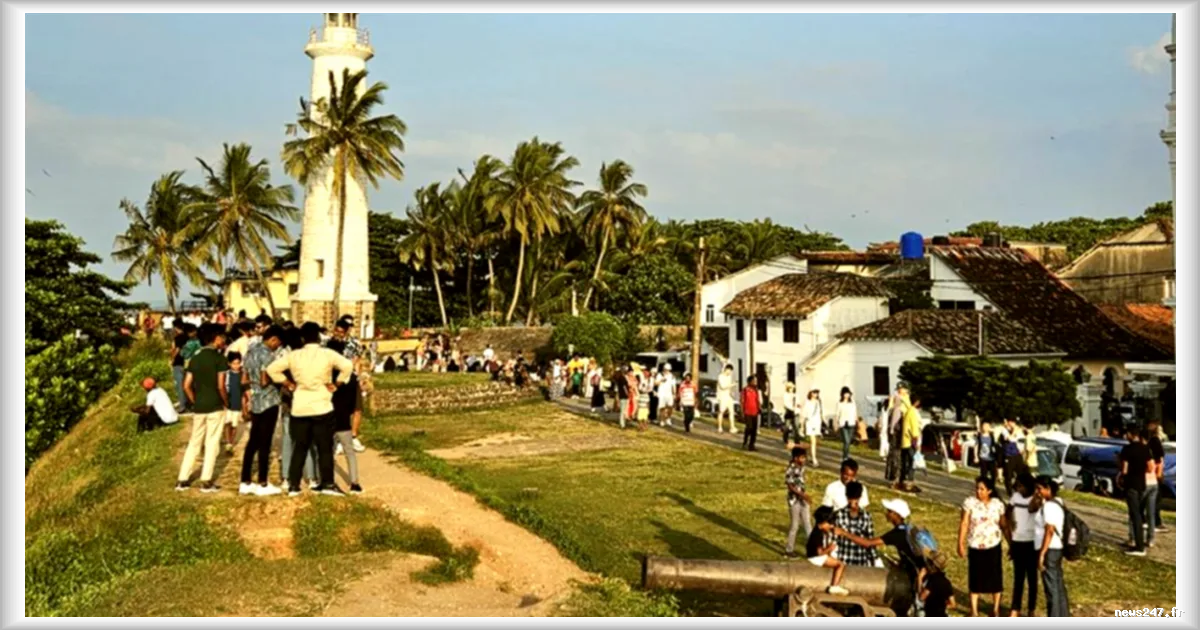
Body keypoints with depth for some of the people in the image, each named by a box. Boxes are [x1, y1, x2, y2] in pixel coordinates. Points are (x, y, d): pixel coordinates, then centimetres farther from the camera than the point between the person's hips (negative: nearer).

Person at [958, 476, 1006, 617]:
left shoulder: (998, 504, -2)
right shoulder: (970, 502, -8)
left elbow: (1004, 524, 4)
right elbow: (964, 524, -7)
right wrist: (960, 544, -11)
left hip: (994, 546, 1)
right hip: (975, 547, -1)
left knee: (995, 577, 7)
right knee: (975, 578, 4)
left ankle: (996, 609, 22)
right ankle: (974, 611, 14)